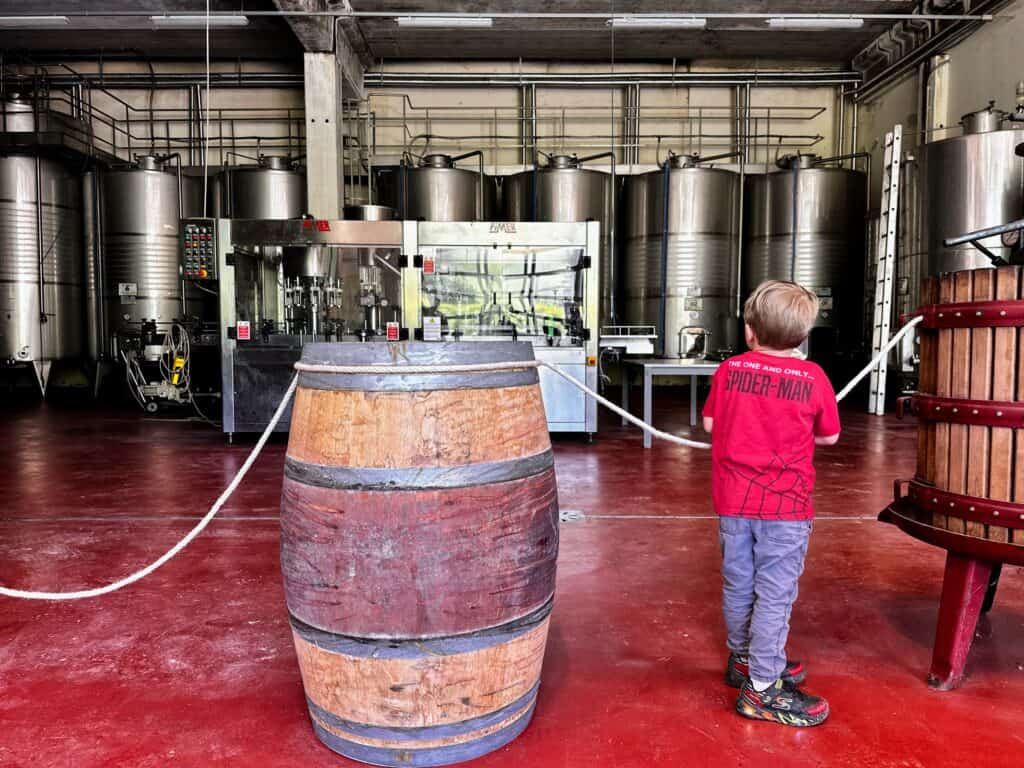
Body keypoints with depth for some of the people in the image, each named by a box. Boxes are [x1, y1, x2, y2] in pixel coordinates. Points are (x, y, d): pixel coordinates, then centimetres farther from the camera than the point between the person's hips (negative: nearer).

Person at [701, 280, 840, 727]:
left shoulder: (730, 370, -2)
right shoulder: (812, 377, -8)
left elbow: (710, 423, 8)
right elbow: (829, 436, 3)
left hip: (733, 500, 4)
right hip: (785, 505, -4)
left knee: (738, 585, 16)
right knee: (775, 594, 3)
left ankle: (743, 660, 35)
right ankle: (762, 689, 8)